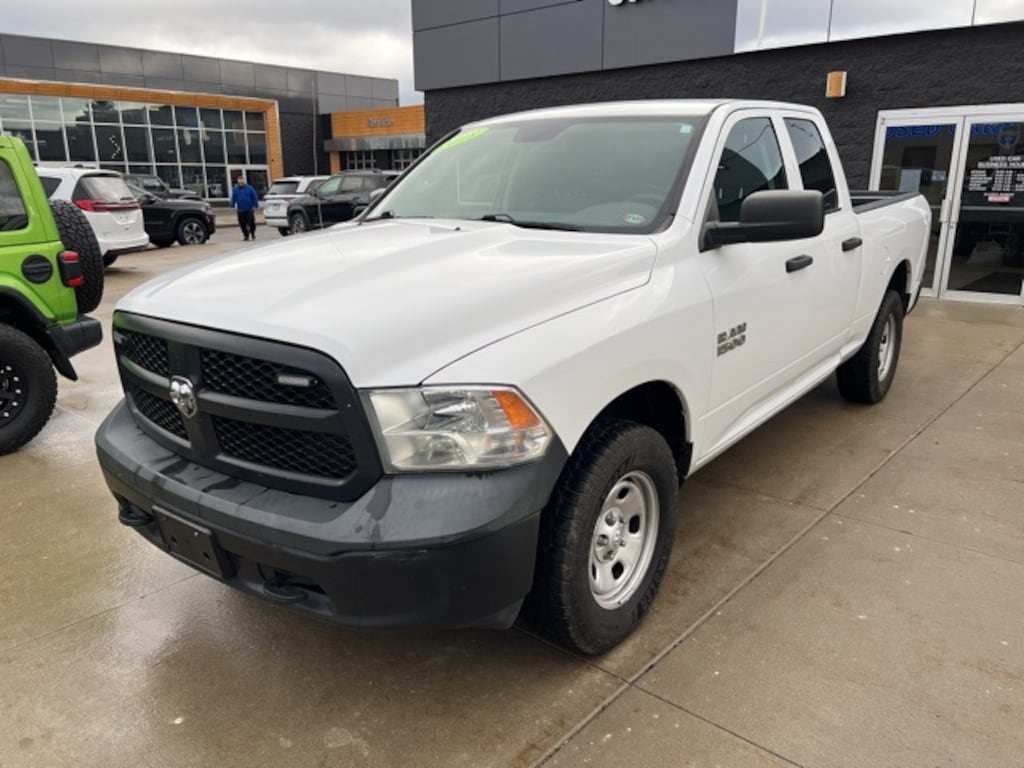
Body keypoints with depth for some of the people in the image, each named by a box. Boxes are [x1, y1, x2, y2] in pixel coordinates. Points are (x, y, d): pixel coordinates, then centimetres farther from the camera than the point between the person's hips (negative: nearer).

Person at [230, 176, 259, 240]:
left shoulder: (249, 188, 0)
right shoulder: (235, 189, 7)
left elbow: (255, 197, 0)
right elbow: (233, 198, 12)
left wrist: (255, 206, -5)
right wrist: (233, 206, 3)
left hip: (249, 209, -2)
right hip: (240, 210, 2)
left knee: (251, 222, -4)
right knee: (242, 224, 1)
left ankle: (253, 234, 19)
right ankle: (246, 235, 13)